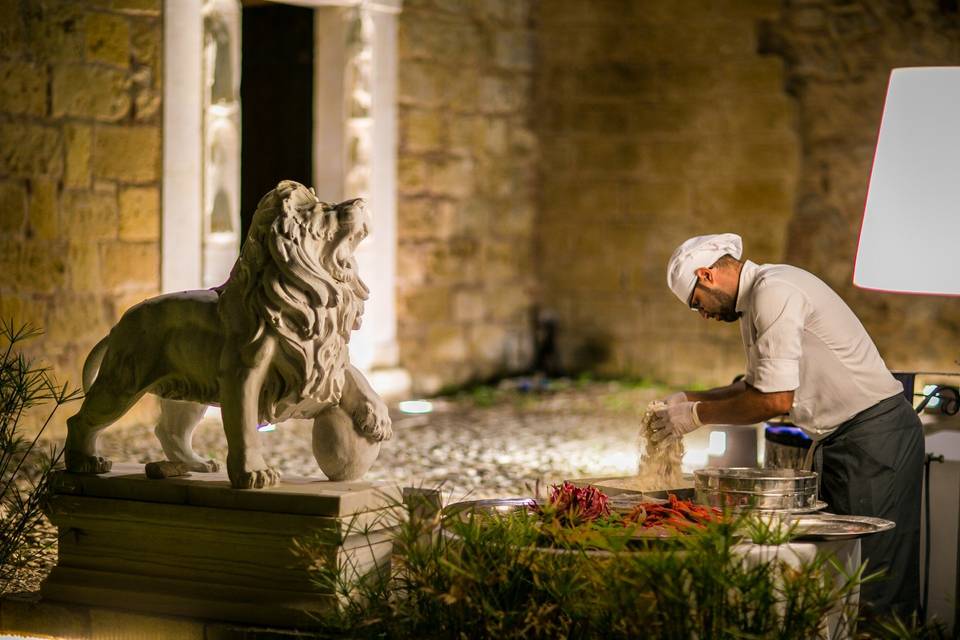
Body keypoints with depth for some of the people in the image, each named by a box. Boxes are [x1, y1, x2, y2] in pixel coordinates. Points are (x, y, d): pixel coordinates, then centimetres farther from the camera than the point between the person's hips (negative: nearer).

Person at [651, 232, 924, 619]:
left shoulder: (774, 292, -18)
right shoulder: (754, 301, 15)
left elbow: (776, 400, -21)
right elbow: (758, 385, 27)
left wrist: (698, 415, -10)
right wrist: (690, 399, 16)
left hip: (874, 435, -11)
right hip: (839, 439, 11)